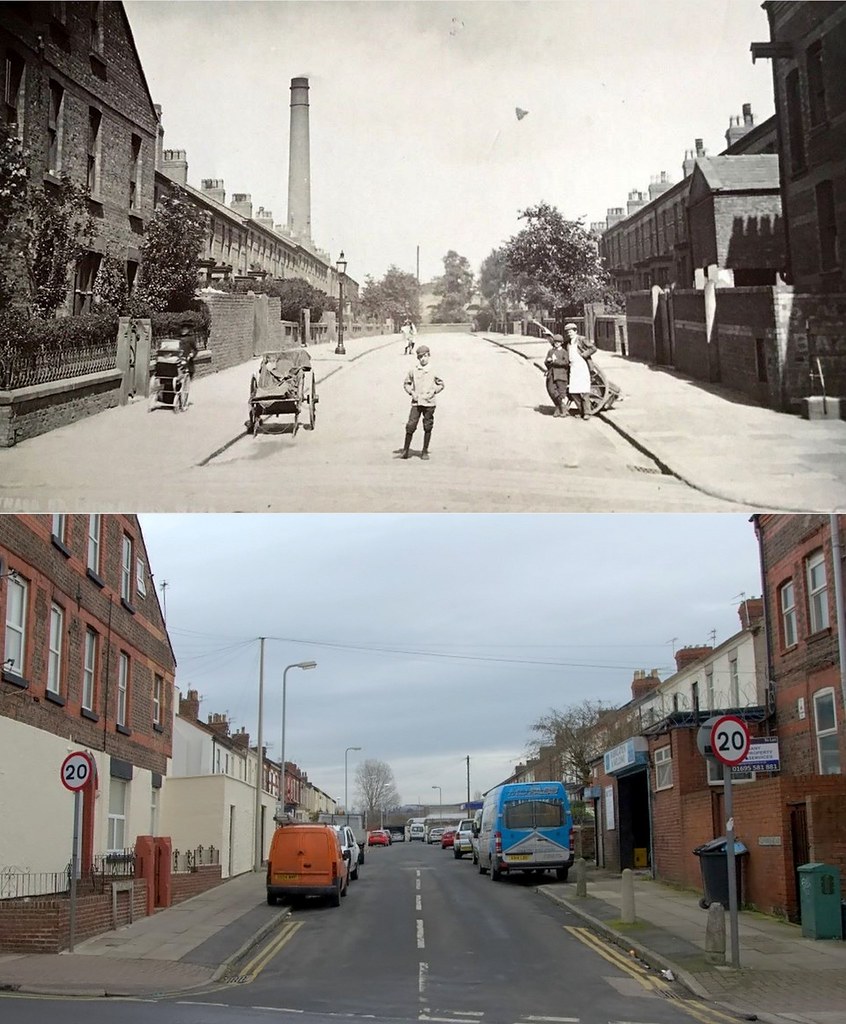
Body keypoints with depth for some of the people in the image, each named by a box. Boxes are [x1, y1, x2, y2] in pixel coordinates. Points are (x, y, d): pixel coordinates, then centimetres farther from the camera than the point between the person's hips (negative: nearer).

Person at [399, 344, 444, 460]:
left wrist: (434, 391, -5)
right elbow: (406, 383, 15)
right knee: (410, 426, -7)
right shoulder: (413, 370, 3)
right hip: (416, 402, 0)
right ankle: (406, 450, 5)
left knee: (427, 427, 4)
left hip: (429, 403, 0)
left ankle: (425, 451, 15)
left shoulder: (433, 371, 2)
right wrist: (411, 392, -1)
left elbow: (441, 384, 12)